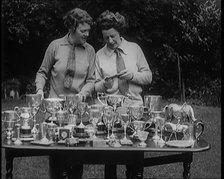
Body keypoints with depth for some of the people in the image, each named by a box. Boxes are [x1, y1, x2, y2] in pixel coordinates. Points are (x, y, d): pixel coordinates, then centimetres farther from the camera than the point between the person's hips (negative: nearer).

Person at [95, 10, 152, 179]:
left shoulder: (135, 48, 6)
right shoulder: (99, 55, 5)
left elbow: (148, 76, 8)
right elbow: (95, 87, 7)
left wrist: (133, 75, -10)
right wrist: (104, 84, -15)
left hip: (135, 106, 0)